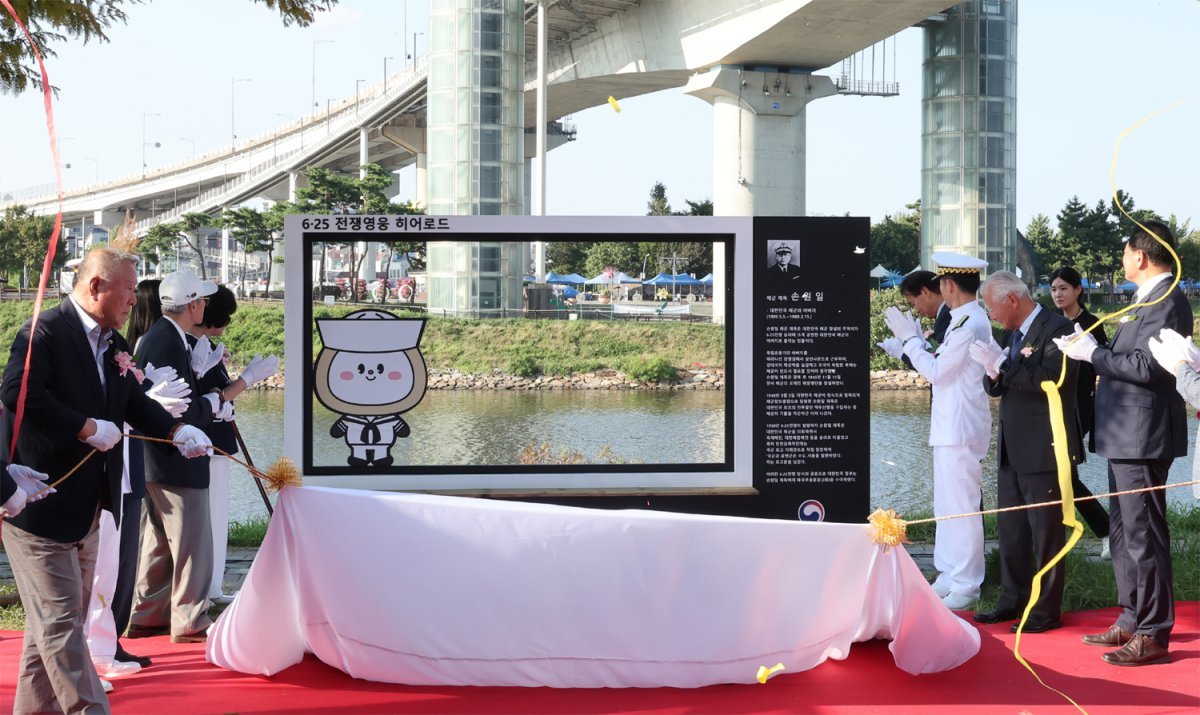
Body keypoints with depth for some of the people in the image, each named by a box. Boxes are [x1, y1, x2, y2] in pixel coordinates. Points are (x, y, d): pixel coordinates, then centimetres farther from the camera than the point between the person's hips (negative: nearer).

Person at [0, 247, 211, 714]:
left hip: (85, 508, 9)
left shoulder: (113, 344, 11)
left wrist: (177, 431, -2)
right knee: (60, 621, -5)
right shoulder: (44, 334, -16)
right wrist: (88, 428, -24)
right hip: (40, 503, -9)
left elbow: (134, 402, 16)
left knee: (56, 619, 17)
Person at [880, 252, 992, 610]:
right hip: (949, 427, 11)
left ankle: (965, 587, 3)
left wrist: (909, 337, -10)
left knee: (962, 506, -4)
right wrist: (909, 343, 16)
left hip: (961, 429, -11)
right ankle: (949, 576, 26)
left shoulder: (969, 324, -19)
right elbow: (941, 366, 16)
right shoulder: (964, 320, 13)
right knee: (947, 505, 16)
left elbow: (936, 371, -18)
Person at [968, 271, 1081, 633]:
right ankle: (1013, 600, 24)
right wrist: (993, 373, -7)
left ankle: (1047, 610, 7)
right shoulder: (1011, 333, 14)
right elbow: (996, 387, 15)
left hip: (1044, 449, -9)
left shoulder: (1056, 328, -12)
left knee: (1046, 532, 0)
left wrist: (1002, 364, -25)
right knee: (1010, 530, 14)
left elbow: (1051, 379, -25)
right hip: (1012, 449, 9)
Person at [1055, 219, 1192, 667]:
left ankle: (1154, 635, 3)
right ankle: (1132, 621, 27)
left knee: (1143, 534, -4)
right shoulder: (1148, 298, 15)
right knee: (1122, 532, 17)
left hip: (1143, 437, -11)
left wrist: (1093, 353, -16)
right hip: (1125, 436, 11)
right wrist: (1091, 348, 5)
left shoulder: (1167, 301, -16)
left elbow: (1146, 366, -25)